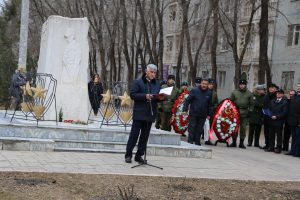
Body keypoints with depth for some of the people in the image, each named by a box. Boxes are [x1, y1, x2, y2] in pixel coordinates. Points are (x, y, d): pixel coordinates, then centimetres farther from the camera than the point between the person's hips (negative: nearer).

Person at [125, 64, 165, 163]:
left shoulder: (157, 84, 14)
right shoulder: (137, 82, -2)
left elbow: (159, 97, 20)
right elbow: (132, 95, -11)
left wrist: (161, 98, -4)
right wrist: (145, 96, -21)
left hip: (150, 114, 5)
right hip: (139, 113, -5)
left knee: (145, 136, 8)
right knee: (134, 135, -1)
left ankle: (139, 156, 17)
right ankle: (128, 155, 7)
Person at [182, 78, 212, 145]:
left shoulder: (209, 93, 6)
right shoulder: (194, 90, -5)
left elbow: (209, 105, 13)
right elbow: (187, 100, -5)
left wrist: (209, 114, 12)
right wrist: (185, 109, -11)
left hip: (203, 115, 3)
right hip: (193, 114, -3)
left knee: (199, 129, 8)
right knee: (192, 128, -2)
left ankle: (197, 142, 17)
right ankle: (190, 142, 3)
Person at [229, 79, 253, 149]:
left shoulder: (249, 93, 7)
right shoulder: (234, 92, 7)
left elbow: (251, 104, 9)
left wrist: (250, 111, -1)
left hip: (244, 114, 0)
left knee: (243, 128, 2)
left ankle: (241, 143, 9)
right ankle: (234, 142, 10)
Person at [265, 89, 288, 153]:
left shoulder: (284, 102, -4)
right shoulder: (272, 101, 14)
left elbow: (284, 112, -10)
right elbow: (269, 109, 20)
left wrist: (276, 116, -17)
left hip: (279, 122, -5)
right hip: (271, 121, 5)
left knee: (279, 135, 2)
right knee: (271, 135, 9)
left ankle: (278, 148, 7)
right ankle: (271, 147, 17)